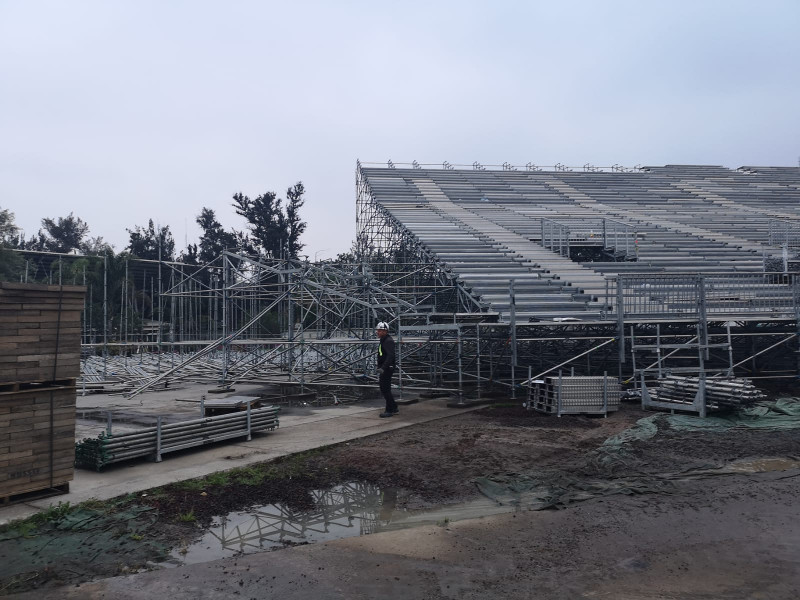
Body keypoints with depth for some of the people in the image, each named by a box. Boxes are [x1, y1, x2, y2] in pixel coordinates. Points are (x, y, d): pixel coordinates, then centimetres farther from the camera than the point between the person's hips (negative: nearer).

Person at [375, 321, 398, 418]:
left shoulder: (388, 341, -16)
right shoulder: (383, 340, 18)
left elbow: (390, 356, -27)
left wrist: (383, 368, -33)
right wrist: (380, 368, 27)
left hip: (387, 369, -11)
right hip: (383, 369, 11)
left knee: (385, 390, -7)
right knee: (384, 389, 15)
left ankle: (389, 411, 0)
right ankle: (394, 408, 24)